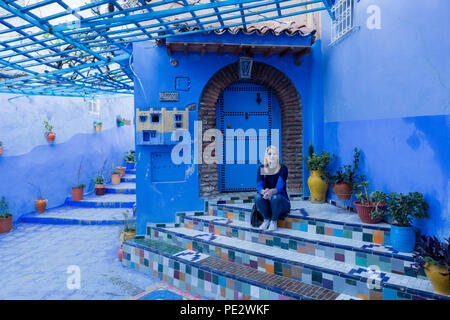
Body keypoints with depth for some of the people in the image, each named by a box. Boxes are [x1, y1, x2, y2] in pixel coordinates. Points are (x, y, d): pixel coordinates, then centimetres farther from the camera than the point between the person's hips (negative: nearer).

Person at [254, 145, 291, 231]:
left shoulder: (283, 168, -10)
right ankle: (266, 219, -4)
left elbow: (279, 187, -23)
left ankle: (274, 221, -8)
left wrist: (271, 191, -48)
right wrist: (263, 192, -40)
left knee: (276, 197, -35)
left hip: (281, 202, -2)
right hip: (266, 202, 2)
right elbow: (259, 185, -14)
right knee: (258, 197, -30)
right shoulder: (261, 169, -2)